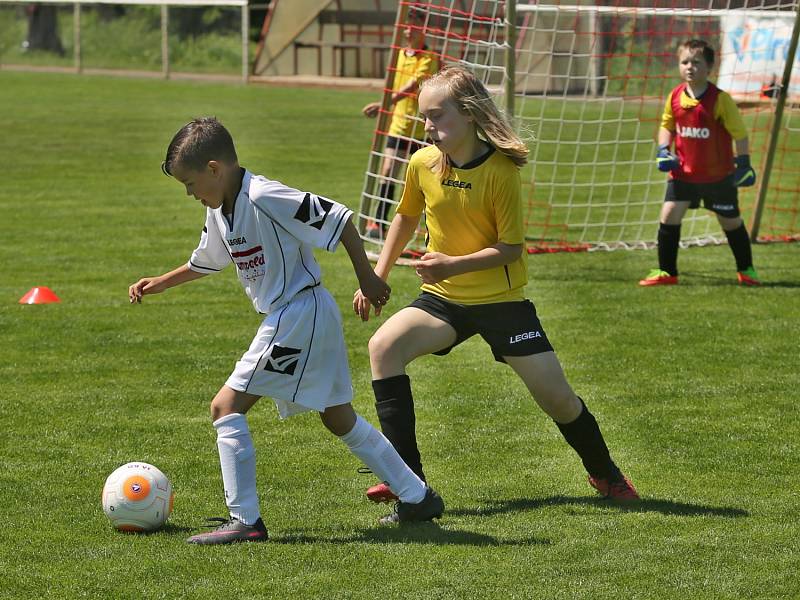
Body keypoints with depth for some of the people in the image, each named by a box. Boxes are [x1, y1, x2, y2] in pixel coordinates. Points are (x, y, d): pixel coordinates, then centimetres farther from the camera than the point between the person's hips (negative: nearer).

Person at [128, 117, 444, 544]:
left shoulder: (264, 198, -20)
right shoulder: (219, 211, 9)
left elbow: (338, 219, -17)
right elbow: (205, 262, 29)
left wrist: (366, 277, -11)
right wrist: (160, 283, 23)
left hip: (298, 313, -10)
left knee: (227, 406, -10)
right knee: (338, 417, 19)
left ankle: (244, 521, -11)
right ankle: (416, 497, 26)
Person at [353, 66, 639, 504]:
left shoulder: (501, 171, -18)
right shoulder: (423, 164, -5)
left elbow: (511, 249, -16)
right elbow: (406, 218, 15)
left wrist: (454, 264, -28)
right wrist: (377, 278, 10)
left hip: (501, 300, -4)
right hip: (443, 298, 4)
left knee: (556, 396, -3)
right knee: (383, 346, -22)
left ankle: (604, 474, 28)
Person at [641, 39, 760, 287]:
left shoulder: (720, 99, -17)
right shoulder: (675, 97, -3)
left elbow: (739, 132, -10)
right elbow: (666, 126, 12)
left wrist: (744, 163, -11)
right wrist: (663, 150, -5)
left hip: (718, 174, -4)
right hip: (683, 172, 4)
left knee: (731, 222, 10)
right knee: (668, 216, -6)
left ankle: (746, 270, 28)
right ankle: (666, 271, 4)